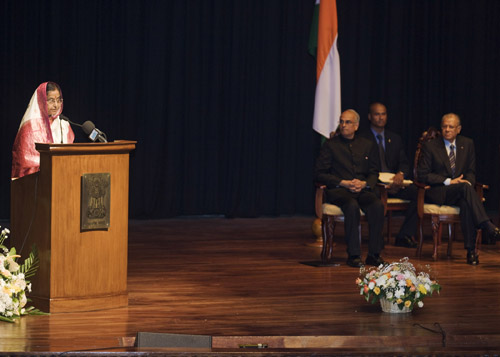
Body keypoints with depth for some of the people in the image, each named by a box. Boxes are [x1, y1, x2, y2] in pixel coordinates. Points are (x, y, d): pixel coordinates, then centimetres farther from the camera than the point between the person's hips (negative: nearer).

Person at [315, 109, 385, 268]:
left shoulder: (367, 145, 18)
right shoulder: (330, 145, 8)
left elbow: (374, 173, 17)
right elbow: (319, 174, 2)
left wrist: (364, 183, -7)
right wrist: (343, 183, -11)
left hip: (362, 189, 3)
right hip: (338, 190, -3)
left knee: (378, 205, -30)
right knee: (352, 206, -37)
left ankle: (374, 254, -24)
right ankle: (353, 255, -33)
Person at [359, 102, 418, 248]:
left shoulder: (395, 139, 20)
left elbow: (404, 163, 13)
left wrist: (401, 174, -12)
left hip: (394, 182, 5)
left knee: (418, 192, -24)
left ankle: (404, 236, -21)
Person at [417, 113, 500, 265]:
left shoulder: (467, 144, 12)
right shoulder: (430, 146, 0)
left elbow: (471, 172, 15)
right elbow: (422, 174, -6)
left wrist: (468, 182, -10)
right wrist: (448, 182, -16)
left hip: (460, 193, 3)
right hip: (438, 193, -3)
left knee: (466, 204, -36)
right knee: (465, 187, -35)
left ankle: (471, 250, -38)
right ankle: (487, 226, -45)